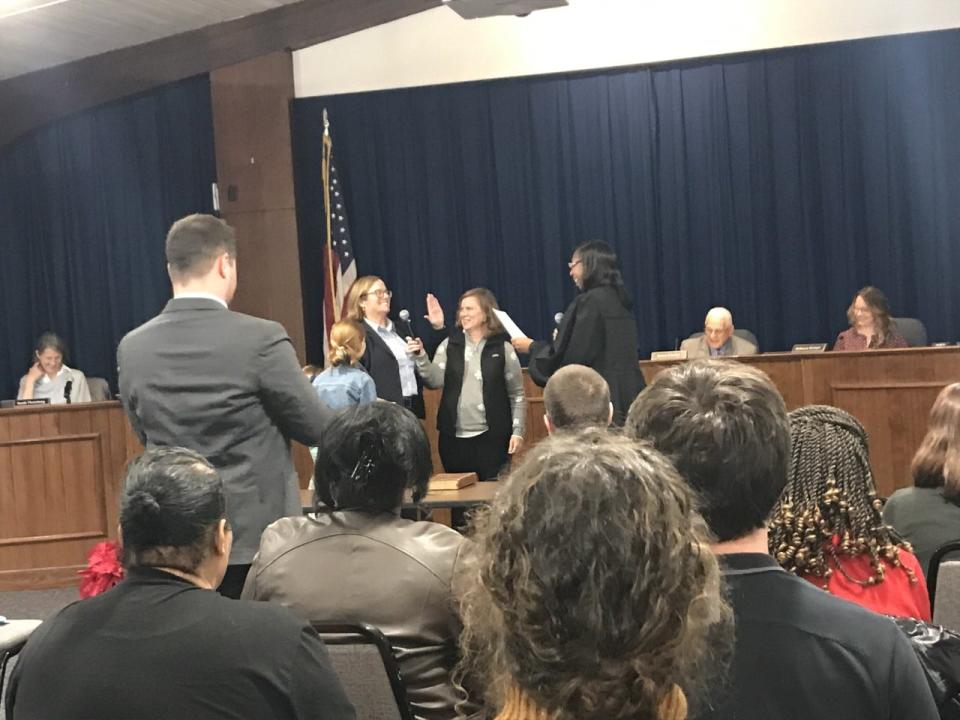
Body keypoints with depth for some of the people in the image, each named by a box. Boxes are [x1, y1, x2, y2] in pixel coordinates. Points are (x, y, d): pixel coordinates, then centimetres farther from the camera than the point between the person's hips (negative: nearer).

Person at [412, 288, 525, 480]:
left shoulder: (503, 348, 0)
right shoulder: (449, 345, 8)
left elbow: (517, 394, 2)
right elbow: (435, 380, -2)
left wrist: (517, 431, -4)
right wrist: (420, 357, -17)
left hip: (491, 436, -3)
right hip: (453, 436, 3)